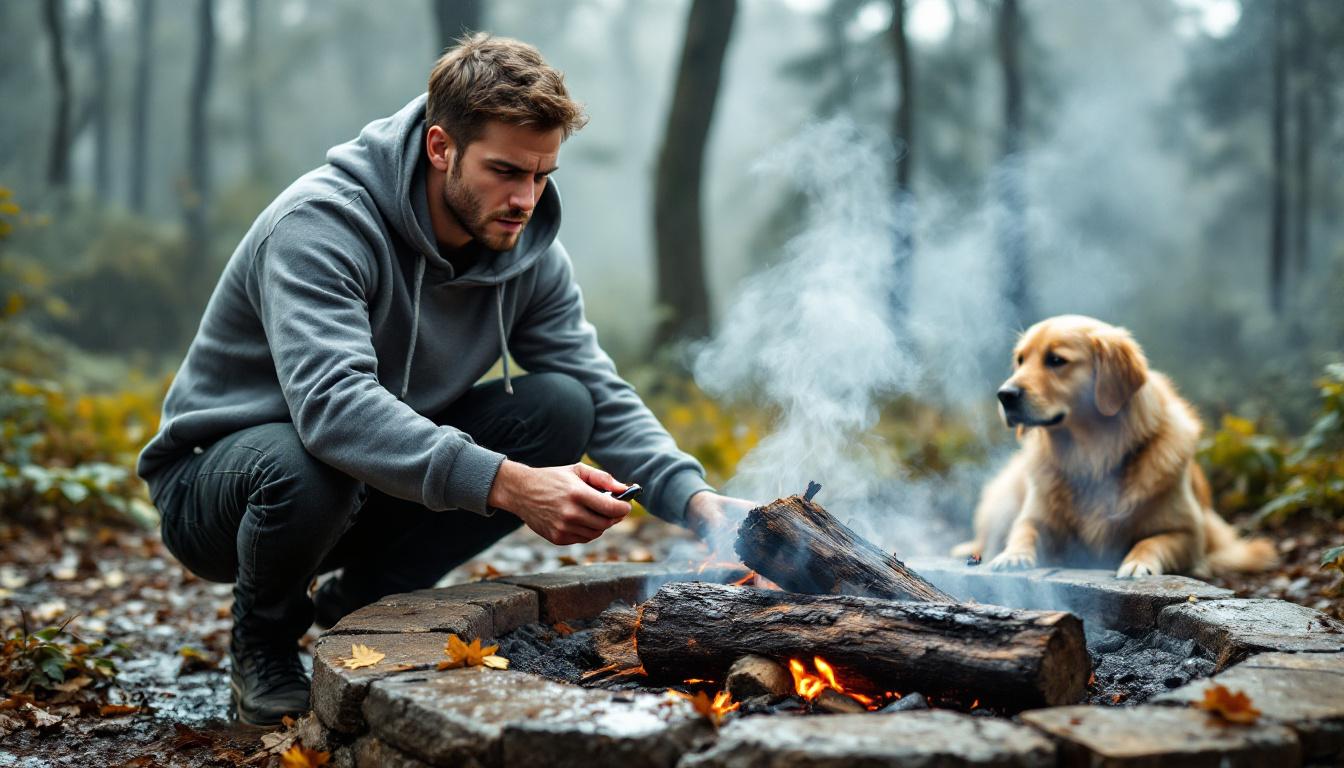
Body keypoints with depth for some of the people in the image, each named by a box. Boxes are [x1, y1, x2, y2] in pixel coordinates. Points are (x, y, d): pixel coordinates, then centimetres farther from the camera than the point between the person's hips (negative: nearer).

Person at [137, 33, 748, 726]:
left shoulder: (527, 251, -7)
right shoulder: (322, 221, -28)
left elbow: (603, 398, -8)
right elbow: (332, 402, -42)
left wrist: (693, 496, -27)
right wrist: (507, 485, -51)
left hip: (386, 480, 6)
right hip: (217, 477, -5)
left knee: (561, 406, -15)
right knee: (306, 467, -41)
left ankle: (361, 599, 0)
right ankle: (263, 635, -4)